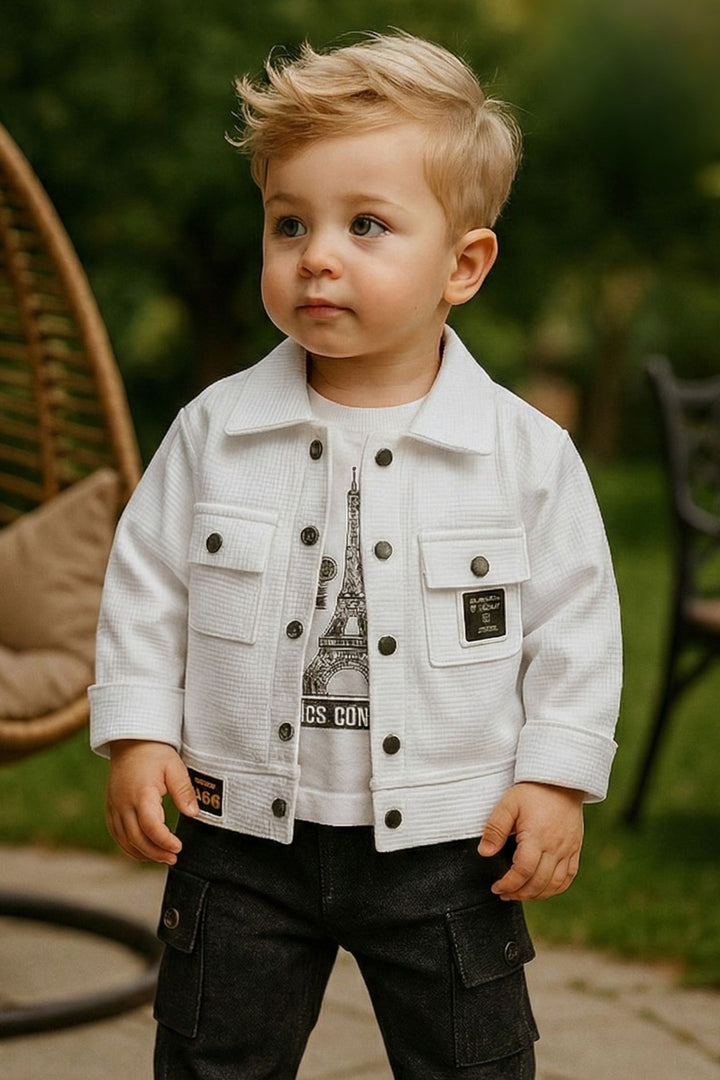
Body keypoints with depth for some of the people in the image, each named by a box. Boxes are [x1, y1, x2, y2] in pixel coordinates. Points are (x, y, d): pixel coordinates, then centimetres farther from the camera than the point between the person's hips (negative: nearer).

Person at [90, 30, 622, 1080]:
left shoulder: (527, 452, -10)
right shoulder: (215, 430, -5)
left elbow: (574, 624, -4)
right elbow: (147, 583, 3)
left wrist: (557, 777, -7)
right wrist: (139, 732, -4)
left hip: (447, 843, -1)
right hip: (243, 832, 2)